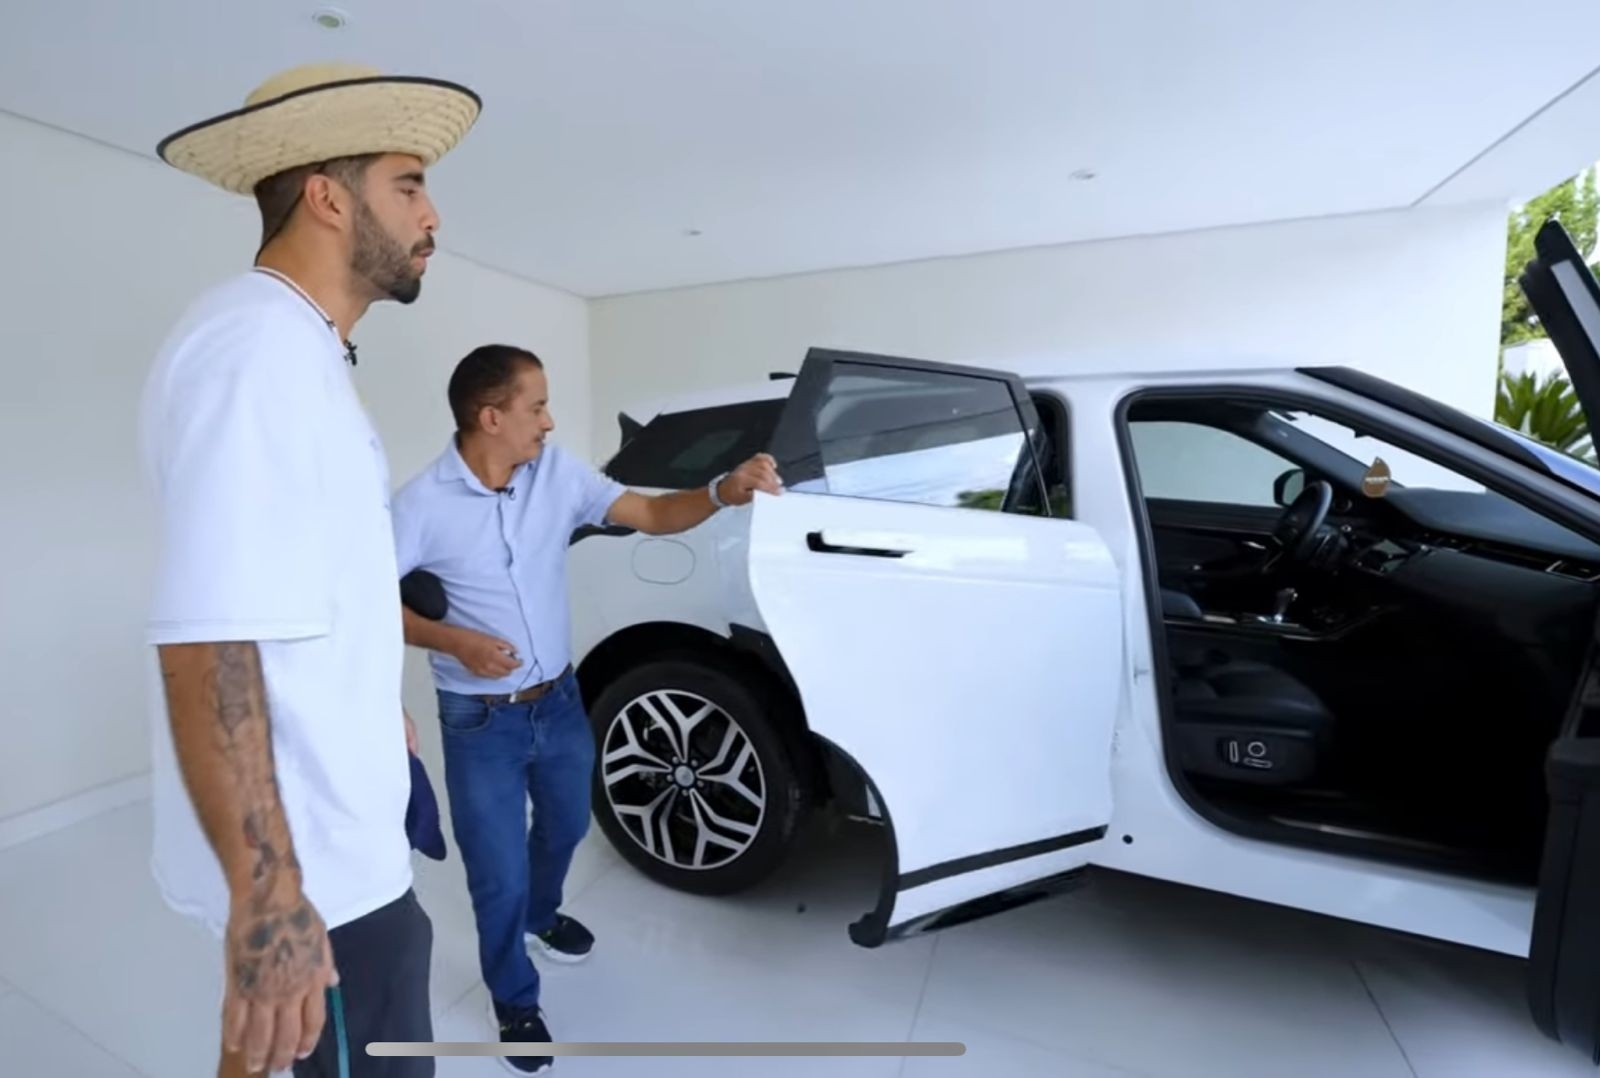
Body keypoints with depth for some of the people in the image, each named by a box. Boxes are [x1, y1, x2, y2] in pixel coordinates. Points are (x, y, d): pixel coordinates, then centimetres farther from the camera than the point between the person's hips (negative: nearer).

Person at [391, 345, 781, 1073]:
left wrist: (723, 492, -26)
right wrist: (452, 640, -24)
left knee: (564, 828, 27)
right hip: (480, 721, -4)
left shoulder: (557, 472, -7)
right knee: (499, 878, 10)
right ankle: (515, 1004, 40)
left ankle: (541, 915, 60)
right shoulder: (423, 505, -17)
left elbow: (651, 515, -9)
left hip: (560, 701, 5)